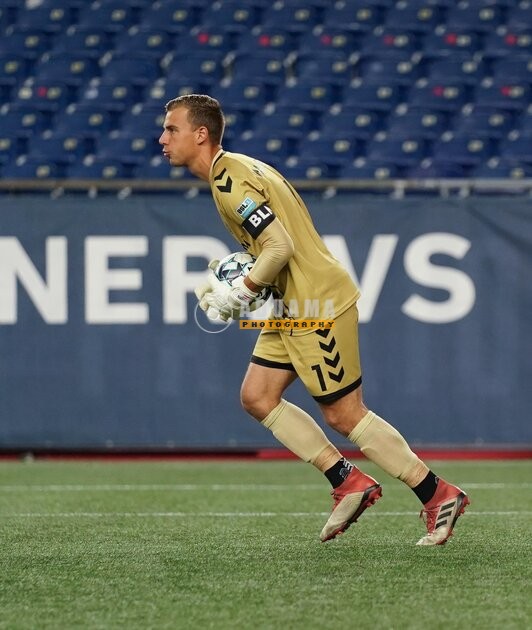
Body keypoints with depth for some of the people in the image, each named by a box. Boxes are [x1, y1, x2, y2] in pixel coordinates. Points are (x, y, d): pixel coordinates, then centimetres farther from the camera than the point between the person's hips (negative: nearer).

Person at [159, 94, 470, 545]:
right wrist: (236, 278, 11)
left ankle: (439, 495, 3)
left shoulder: (230, 179, -18)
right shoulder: (232, 171, 14)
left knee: (344, 414, -4)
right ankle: (349, 483, 9)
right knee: (257, 397, 7)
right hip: (292, 305, 10)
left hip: (317, 302, -10)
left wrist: (239, 295, -15)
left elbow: (280, 245, -25)